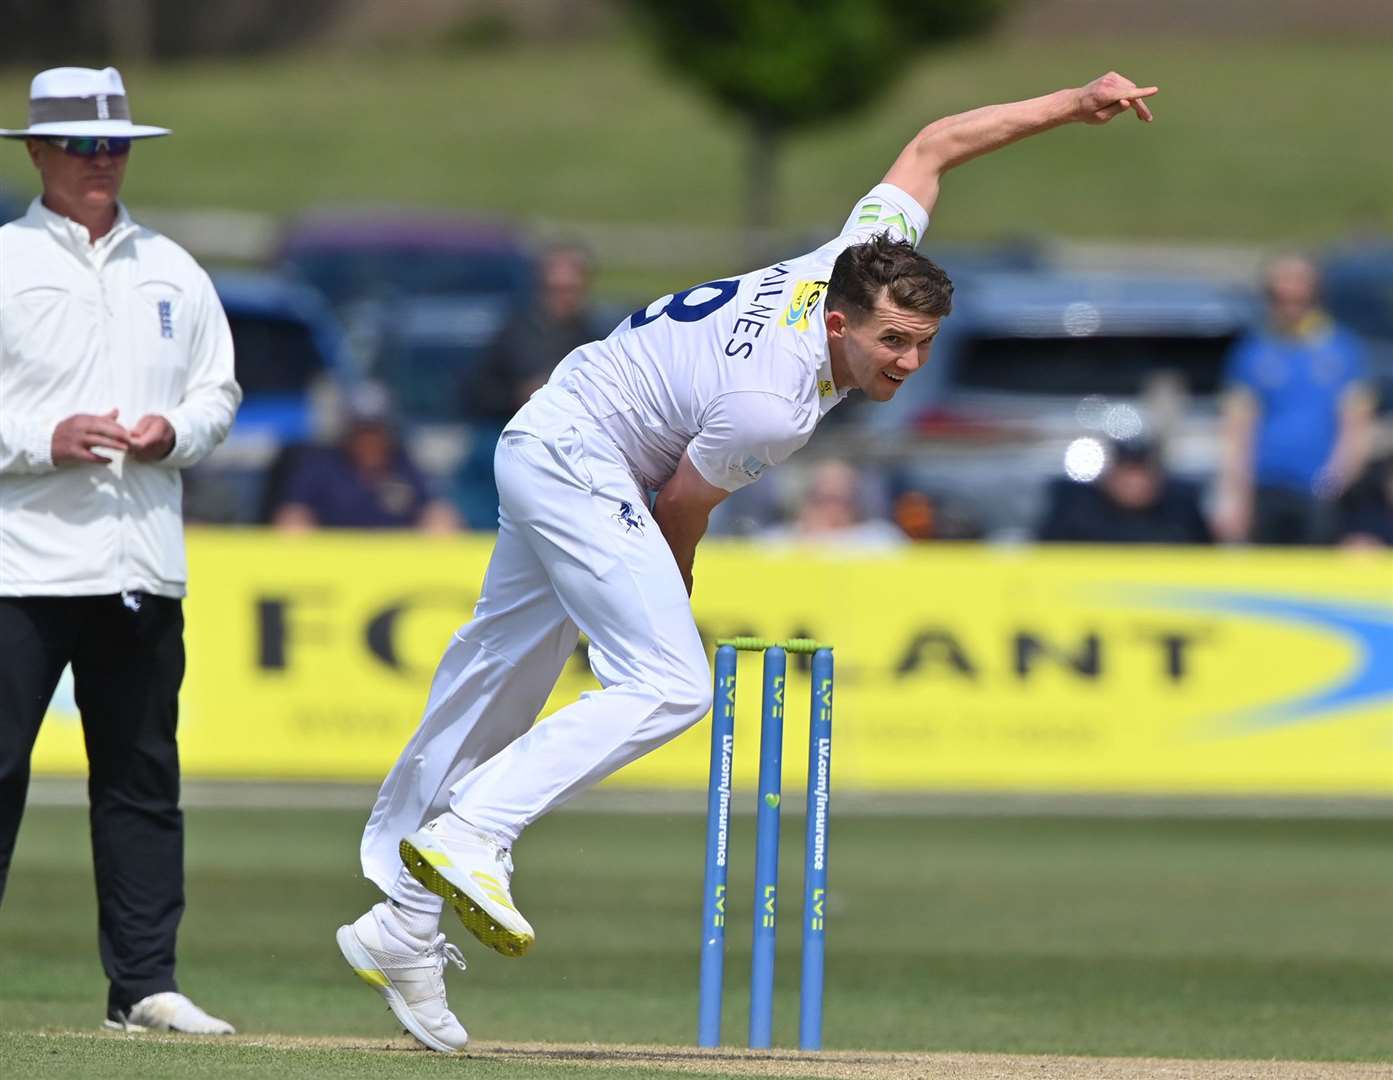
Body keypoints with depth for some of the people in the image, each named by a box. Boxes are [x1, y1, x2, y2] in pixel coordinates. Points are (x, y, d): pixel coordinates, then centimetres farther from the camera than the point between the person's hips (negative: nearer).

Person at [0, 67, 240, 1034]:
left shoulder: (173, 272, 15)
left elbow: (219, 391, 18)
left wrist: (175, 431, -3)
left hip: (143, 568, 4)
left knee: (143, 778, 5)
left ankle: (145, 983, 8)